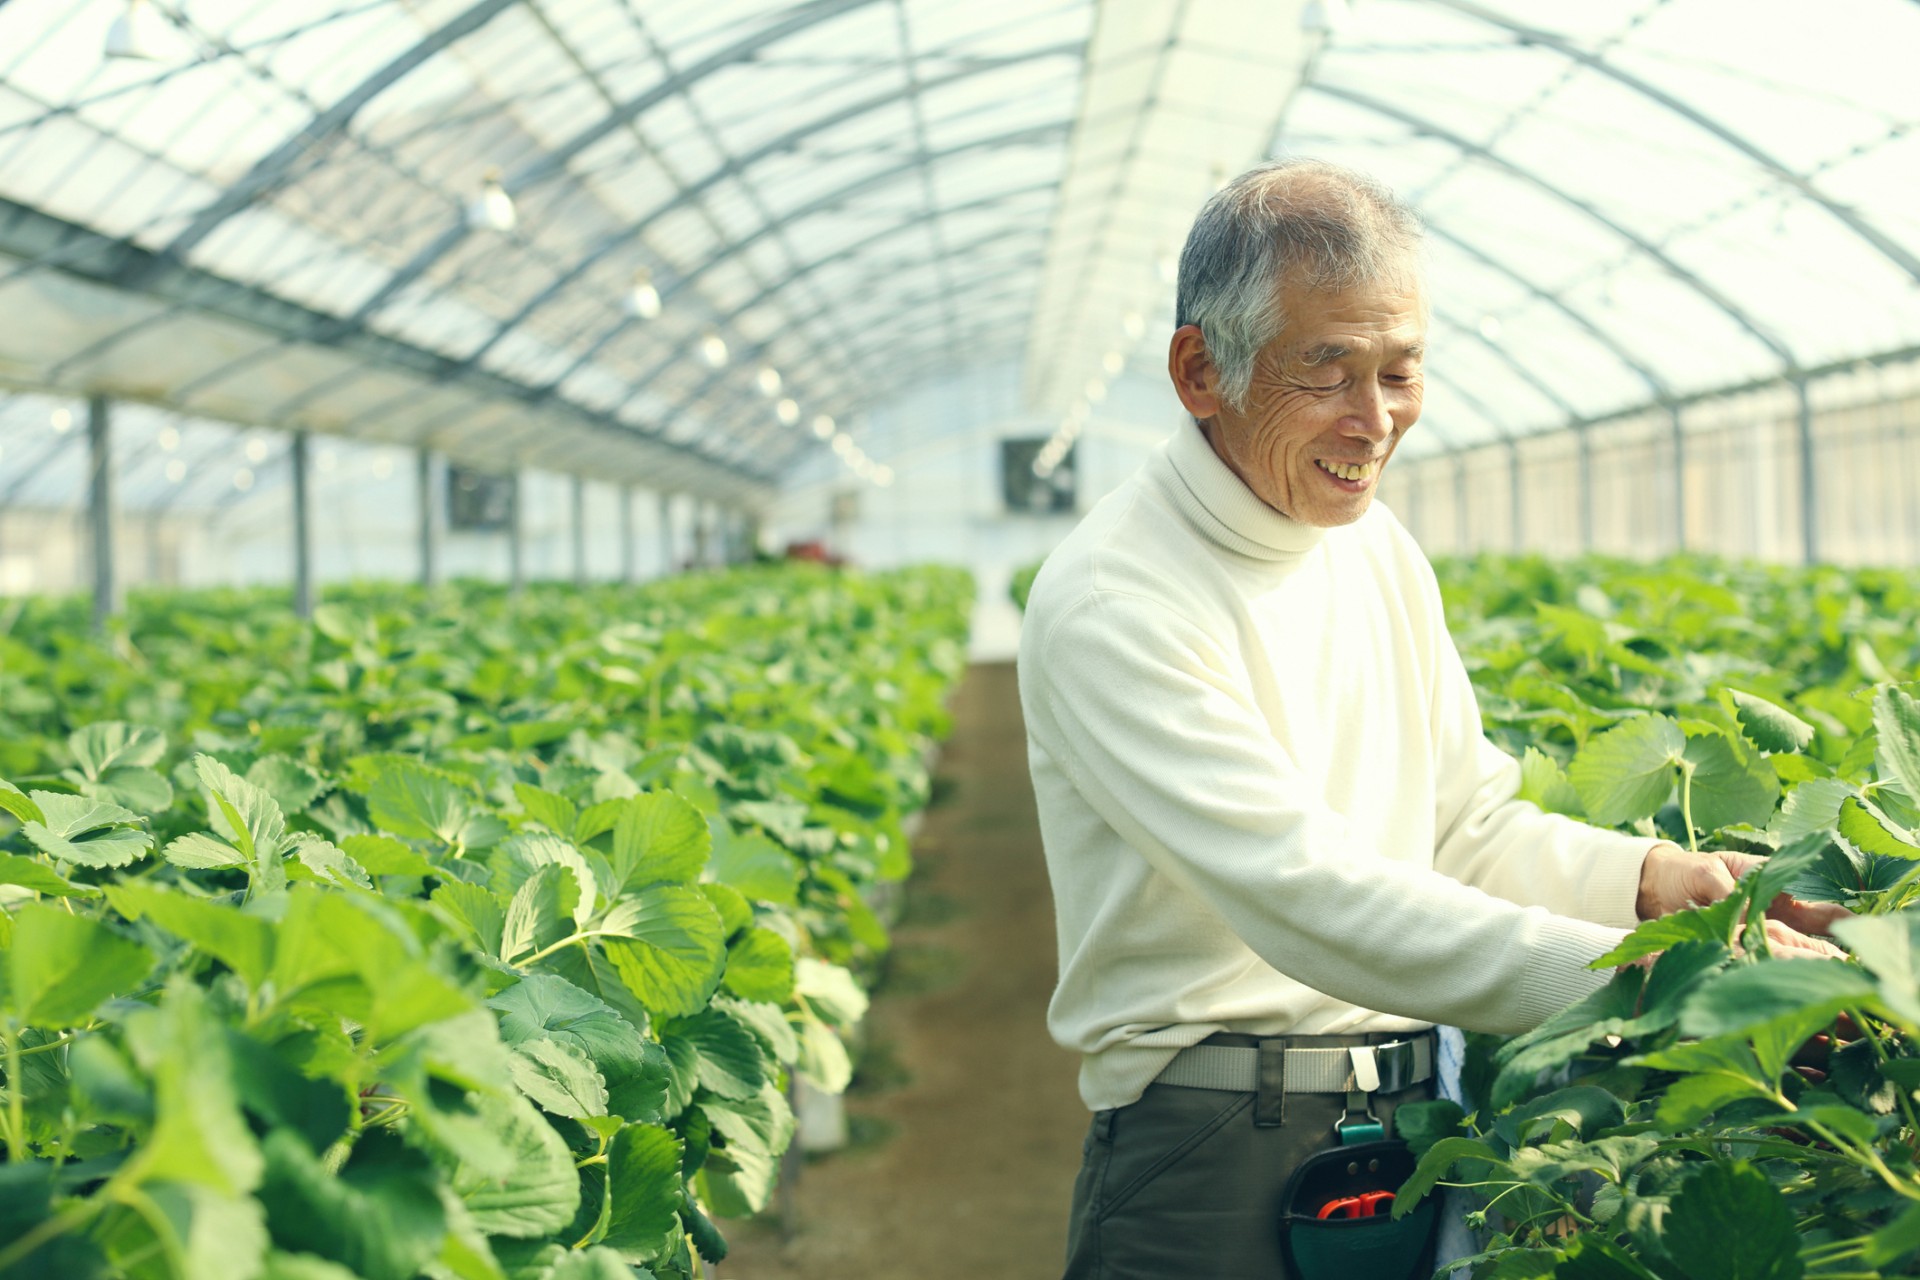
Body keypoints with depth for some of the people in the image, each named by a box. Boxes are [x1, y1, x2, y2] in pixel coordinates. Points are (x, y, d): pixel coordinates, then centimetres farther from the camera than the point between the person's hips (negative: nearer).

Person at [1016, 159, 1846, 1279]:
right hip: (1216, 1160, -6)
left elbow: (1470, 831, 11)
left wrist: (1658, 878, -8)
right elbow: (1309, 899, -27)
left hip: (1415, 1120, 7)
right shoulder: (1109, 607, -19)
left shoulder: (1376, 546, 8)